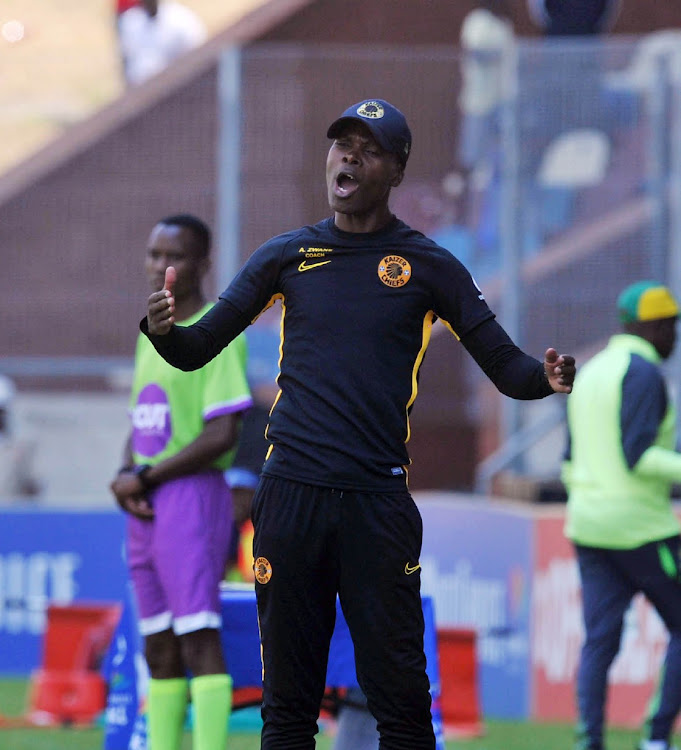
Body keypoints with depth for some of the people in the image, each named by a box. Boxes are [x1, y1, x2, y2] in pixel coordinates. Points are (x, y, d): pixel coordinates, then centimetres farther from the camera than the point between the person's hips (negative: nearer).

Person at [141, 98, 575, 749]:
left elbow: (507, 368, 5)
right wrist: (162, 329, -13)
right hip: (289, 494, 2)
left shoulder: (428, 267, 5)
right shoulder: (286, 257, 10)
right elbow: (196, 351, 10)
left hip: (378, 500, -2)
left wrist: (547, 377, -18)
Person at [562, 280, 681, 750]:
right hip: (642, 529, -8)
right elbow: (638, 455, -22)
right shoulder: (643, 372, -12)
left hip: (590, 529, 8)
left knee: (600, 641, 2)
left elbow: (572, 464, 19)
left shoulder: (589, 374, 16)